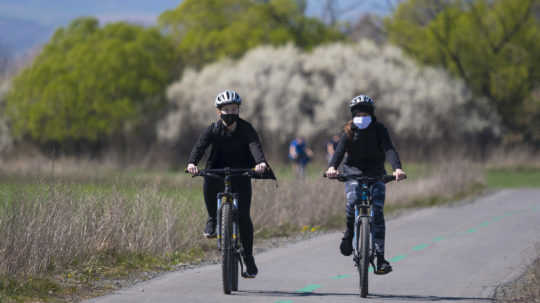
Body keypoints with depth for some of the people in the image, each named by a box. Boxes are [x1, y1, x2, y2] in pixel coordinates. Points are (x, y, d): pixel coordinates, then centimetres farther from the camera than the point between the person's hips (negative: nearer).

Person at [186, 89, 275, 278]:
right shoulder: (213, 130, -8)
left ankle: (248, 258, 3)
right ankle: (213, 219, -8)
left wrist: (260, 162, -50)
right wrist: (192, 163, -43)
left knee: (243, 216, -10)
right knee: (209, 183, -35)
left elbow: (255, 146, -28)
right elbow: (200, 146, -22)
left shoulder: (246, 129, -10)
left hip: (241, 174, 0)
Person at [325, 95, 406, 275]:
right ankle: (349, 233, -3)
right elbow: (340, 150, -20)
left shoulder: (379, 130, -8)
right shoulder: (349, 132, -5)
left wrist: (397, 168, -42)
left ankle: (380, 258, -13)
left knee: (377, 212, -13)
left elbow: (389, 149, -23)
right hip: (353, 171, 0)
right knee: (352, 201, -30)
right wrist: (332, 167, -42)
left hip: (375, 174, 0)